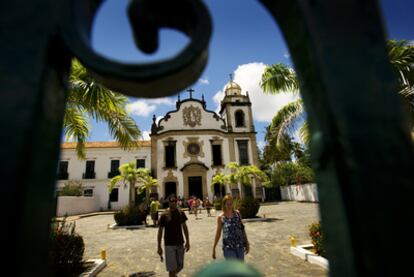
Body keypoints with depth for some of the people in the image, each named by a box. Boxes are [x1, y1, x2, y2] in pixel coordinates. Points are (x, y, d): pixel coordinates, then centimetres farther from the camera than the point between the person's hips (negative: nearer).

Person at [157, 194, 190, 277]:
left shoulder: (181, 213, -1)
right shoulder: (164, 215, -12)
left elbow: (184, 227, 8)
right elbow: (160, 231, -5)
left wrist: (187, 242, 7)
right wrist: (159, 247, -4)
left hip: (180, 243, 4)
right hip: (169, 245, -4)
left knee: (179, 267, 15)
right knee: (172, 268, -1)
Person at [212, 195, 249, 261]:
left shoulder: (237, 213, 2)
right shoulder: (221, 217, -6)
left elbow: (242, 228, 10)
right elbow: (218, 233, 1)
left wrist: (247, 243, 12)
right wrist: (214, 248, 4)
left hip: (240, 246, 4)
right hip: (228, 247, -4)